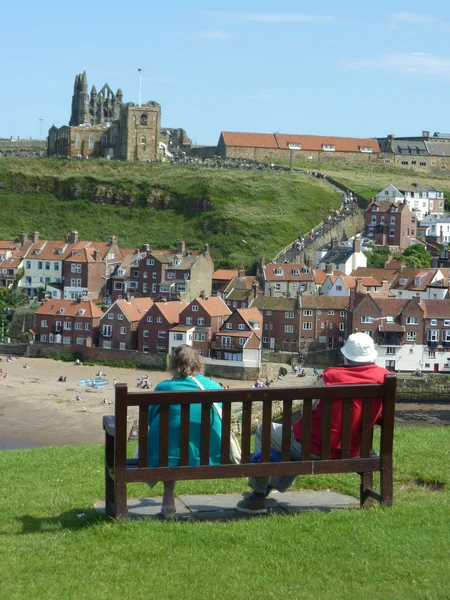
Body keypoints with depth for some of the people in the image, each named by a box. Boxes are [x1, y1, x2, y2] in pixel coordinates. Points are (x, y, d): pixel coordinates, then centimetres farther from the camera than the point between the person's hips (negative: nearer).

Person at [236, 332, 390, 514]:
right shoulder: (383, 376, -6)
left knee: (263, 431, 20)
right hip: (348, 453, 6)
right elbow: (381, 418, 4)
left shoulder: (331, 375, -15)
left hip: (313, 450, -6)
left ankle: (258, 496, 20)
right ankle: (274, 485, 54)